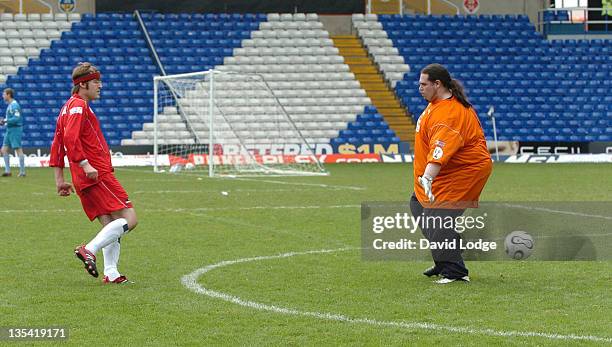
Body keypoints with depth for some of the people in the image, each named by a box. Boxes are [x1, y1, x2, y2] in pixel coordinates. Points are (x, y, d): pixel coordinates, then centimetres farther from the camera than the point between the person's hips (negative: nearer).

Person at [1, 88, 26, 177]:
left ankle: (22, 172, -4)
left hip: (15, 129, -10)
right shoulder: (9, 105, 16)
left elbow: (17, 118, -22)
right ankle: (7, 170, 10)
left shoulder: (14, 105, -14)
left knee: (18, 150, -6)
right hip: (9, 130, 10)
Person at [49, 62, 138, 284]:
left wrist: (60, 179, 23)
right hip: (97, 175, -10)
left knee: (110, 225, 9)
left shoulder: (69, 107, 22)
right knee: (129, 219, -13)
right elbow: (70, 138, -22)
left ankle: (111, 274, 2)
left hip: (85, 180, 10)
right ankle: (90, 250, -20)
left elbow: (57, 145, 24)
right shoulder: (79, 105, -8)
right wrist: (85, 164, -25)